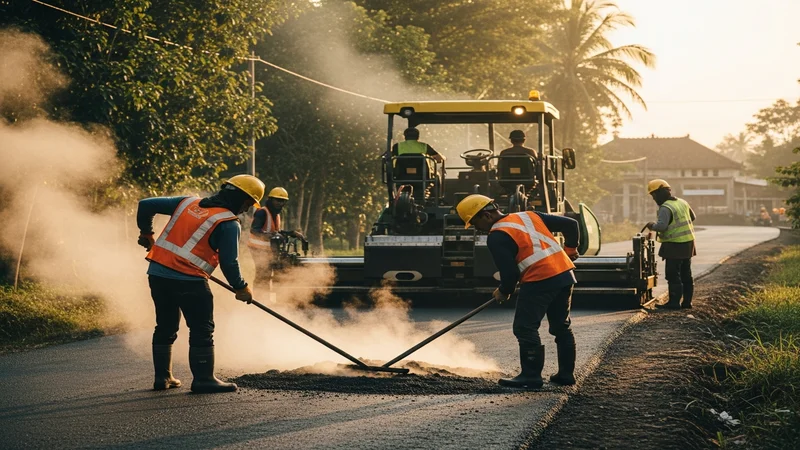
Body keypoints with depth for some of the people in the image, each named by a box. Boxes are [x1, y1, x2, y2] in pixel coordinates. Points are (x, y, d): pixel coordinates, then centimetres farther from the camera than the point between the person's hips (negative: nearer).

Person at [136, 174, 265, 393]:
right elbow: (229, 262, -9)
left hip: (158, 274, 7)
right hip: (188, 280, -7)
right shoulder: (229, 223, -6)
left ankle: (162, 377, 23)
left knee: (165, 326, 18)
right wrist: (241, 287, 6)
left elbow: (146, 205, 14)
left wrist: (146, 233, 29)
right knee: (202, 329, 3)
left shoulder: (188, 202, 13)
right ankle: (203, 379, 2)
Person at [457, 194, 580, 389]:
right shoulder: (529, 216, 16)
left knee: (525, 328, 0)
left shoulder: (496, 236, -6)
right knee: (561, 326, 18)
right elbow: (570, 224, 17)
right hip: (565, 273, 8)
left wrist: (503, 292, 9)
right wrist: (570, 249, 31)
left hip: (539, 280, -8)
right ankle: (566, 373, 24)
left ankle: (531, 376, 1)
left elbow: (509, 271, -10)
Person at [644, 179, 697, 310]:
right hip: (688, 244, 9)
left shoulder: (666, 208, -17)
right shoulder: (682, 203, 11)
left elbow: (661, 226, -29)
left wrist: (651, 225, -10)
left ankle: (674, 302, -4)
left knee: (673, 274, -4)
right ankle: (687, 301, 18)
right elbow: (693, 217, 24)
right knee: (686, 274, 14)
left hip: (675, 246, -9)